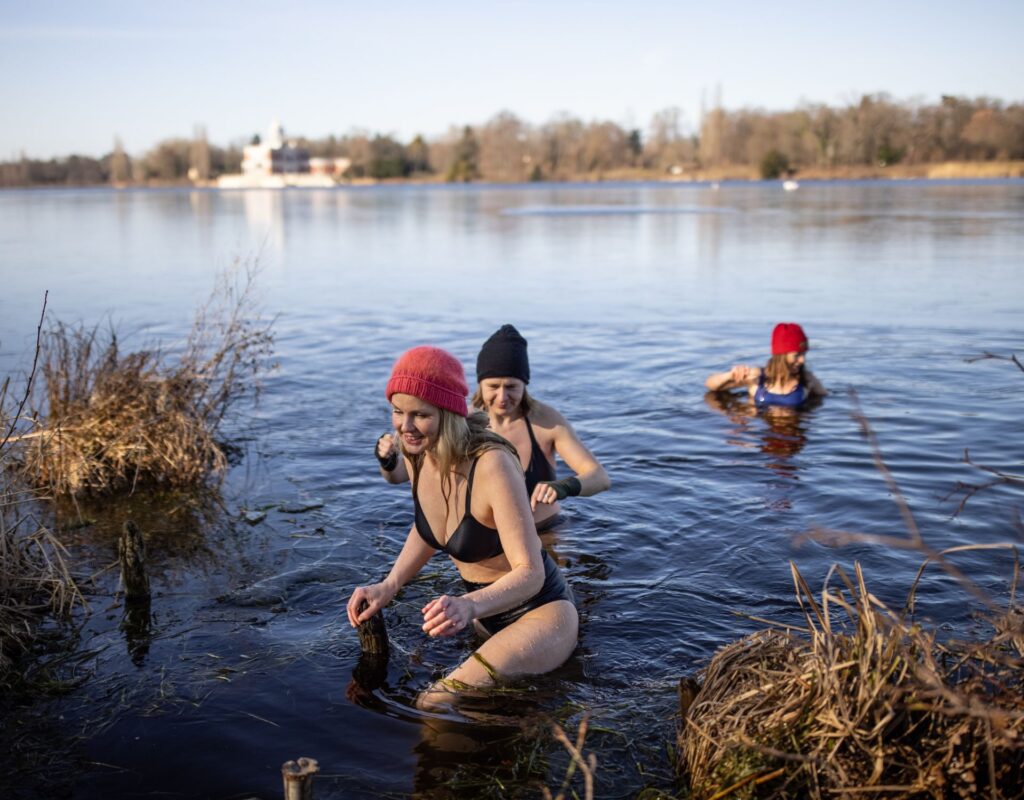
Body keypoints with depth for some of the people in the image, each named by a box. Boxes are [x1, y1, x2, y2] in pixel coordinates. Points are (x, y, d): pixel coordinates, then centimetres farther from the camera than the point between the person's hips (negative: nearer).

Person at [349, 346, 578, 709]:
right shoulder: (416, 453, -6)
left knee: (436, 703, -27)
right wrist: (388, 586, -1)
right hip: (485, 611, 9)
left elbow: (530, 573, -28)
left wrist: (470, 605, -46)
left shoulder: (492, 464, -28)